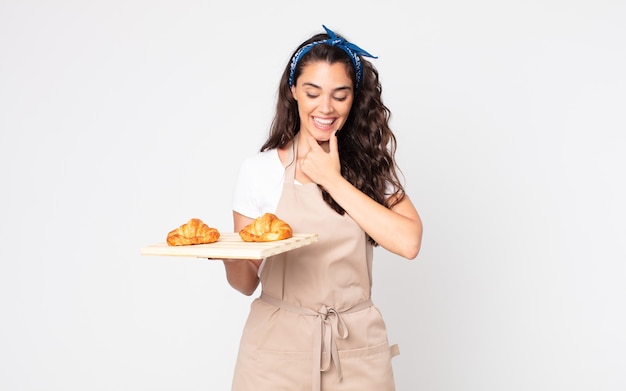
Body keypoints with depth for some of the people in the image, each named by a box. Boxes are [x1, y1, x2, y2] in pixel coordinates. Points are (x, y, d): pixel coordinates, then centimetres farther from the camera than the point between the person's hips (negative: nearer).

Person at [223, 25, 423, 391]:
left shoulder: (372, 163, 1)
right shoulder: (259, 170, -4)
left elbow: (408, 242, -15)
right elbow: (248, 282, 0)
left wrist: (333, 180, -14)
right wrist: (227, 255, -22)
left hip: (356, 349, 2)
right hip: (278, 346, -1)